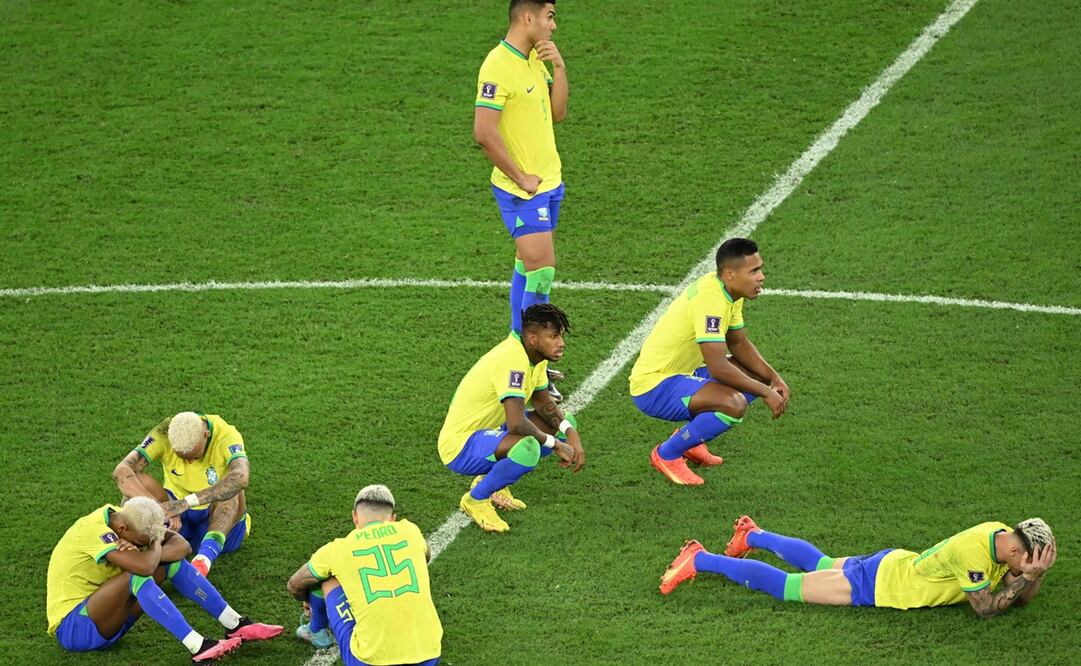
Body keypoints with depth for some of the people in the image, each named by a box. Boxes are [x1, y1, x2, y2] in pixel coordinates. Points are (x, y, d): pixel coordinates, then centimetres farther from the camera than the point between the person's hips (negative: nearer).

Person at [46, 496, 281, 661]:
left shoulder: (124, 518, -2)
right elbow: (144, 566, -40)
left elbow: (182, 546, -4)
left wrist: (141, 551, -22)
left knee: (172, 562, -4)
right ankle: (197, 647, -38)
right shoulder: (96, 531, -27)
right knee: (136, 577, -33)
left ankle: (236, 625, -5)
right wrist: (155, 545, -17)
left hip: (104, 620, 9)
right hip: (71, 629, -9)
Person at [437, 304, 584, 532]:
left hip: (489, 431, 10)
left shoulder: (534, 354, 2)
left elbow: (543, 403, 13)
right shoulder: (513, 361, -28)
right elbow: (516, 423, -36)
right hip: (460, 446, -10)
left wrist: (570, 433, -5)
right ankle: (476, 499, -10)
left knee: (566, 423, 10)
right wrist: (554, 443, -21)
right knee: (527, 448, -38)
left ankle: (492, 481, 16)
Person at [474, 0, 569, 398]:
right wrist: (521, 178, -17)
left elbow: (557, 113, 12)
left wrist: (558, 67, -1)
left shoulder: (535, 59, 10)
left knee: (529, 266, 14)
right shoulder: (498, 66, -20)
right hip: (522, 190, -9)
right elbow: (484, 132, -24)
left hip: (548, 182, 9)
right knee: (541, 271, -11)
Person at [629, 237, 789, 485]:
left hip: (681, 372, 10)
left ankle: (688, 438, 17)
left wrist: (774, 379, 3)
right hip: (653, 388, -10)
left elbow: (739, 344, 16)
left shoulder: (728, 291, 3)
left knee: (757, 377, 12)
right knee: (734, 404, -30)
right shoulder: (711, 300, -27)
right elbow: (718, 368, -31)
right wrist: (766, 392, -21)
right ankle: (667, 454, -9)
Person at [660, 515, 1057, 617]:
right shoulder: (973, 553, -34)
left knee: (819, 564, 32)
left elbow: (1022, 600, 2)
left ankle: (753, 536, 49)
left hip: (893, 563, 8)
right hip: (877, 585, -8)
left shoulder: (1002, 534, -8)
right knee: (781, 586, 3)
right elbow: (984, 608, -28)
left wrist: (1034, 574, -18)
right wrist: (1028, 576, -30)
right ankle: (700, 561, 13)